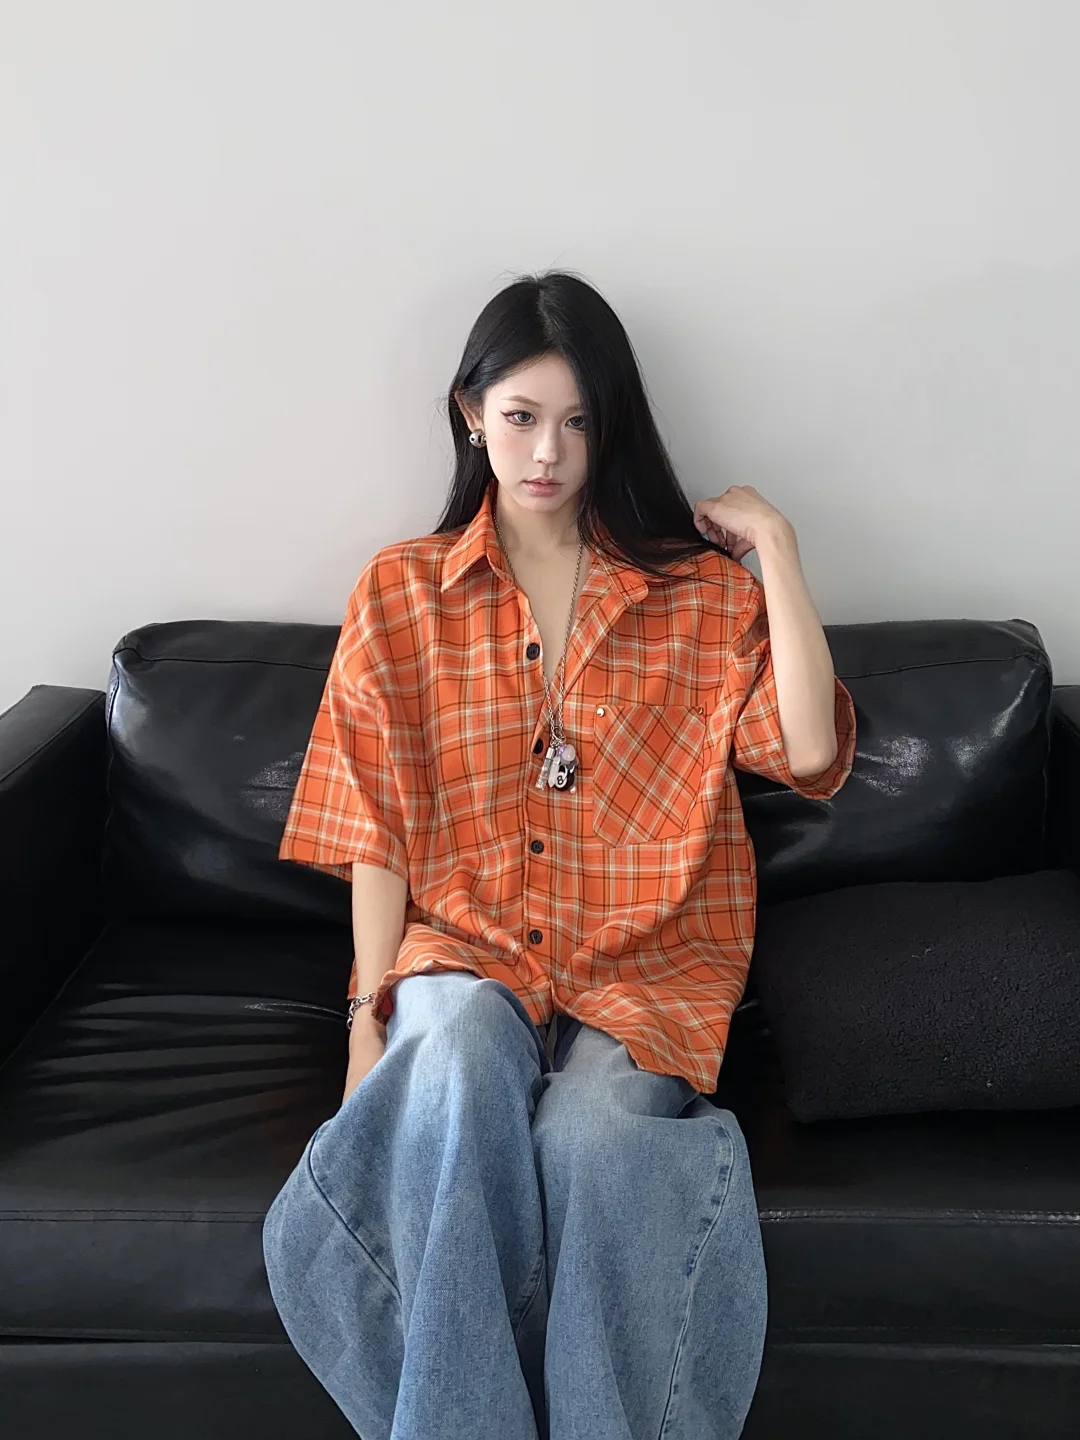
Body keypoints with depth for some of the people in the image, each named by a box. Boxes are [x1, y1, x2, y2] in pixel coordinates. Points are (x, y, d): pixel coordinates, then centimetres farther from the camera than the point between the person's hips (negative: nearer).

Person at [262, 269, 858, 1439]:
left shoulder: (700, 591, 7)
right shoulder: (400, 596, 7)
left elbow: (812, 755, -6)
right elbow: (376, 830, 3)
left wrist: (777, 552, -6)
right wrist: (371, 1018, -5)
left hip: (646, 960, 0)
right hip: (464, 947, 1)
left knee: (590, 1132, -31)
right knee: (458, 1062, -34)